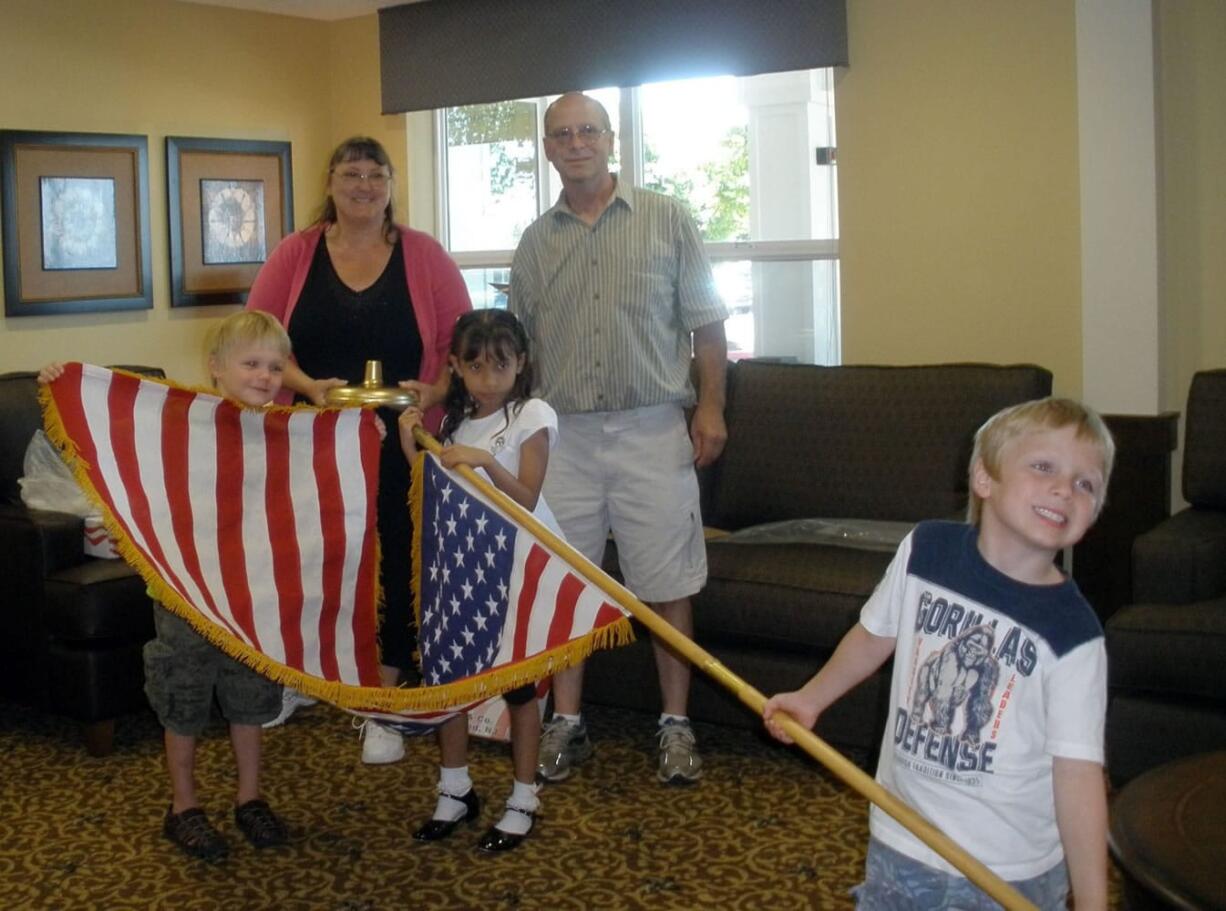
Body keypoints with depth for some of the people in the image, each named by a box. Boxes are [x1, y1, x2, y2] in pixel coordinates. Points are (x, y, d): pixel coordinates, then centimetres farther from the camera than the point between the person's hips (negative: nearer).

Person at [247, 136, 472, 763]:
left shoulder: (423, 255, 3)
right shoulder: (296, 253, 4)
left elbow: (461, 340, 1)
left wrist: (435, 390, -16)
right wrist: (307, 384, -17)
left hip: (398, 446, 0)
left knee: (393, 564, 3)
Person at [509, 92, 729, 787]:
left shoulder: (666, 220, 2)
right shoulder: (536, 241, 10)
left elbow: (706, 321, 2)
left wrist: (711, 405, -6)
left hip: (652, 429, -3)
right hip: (565, 434, 3)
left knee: (668, 584, 2)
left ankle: (676, 726, 15)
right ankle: (567, 725, 19)